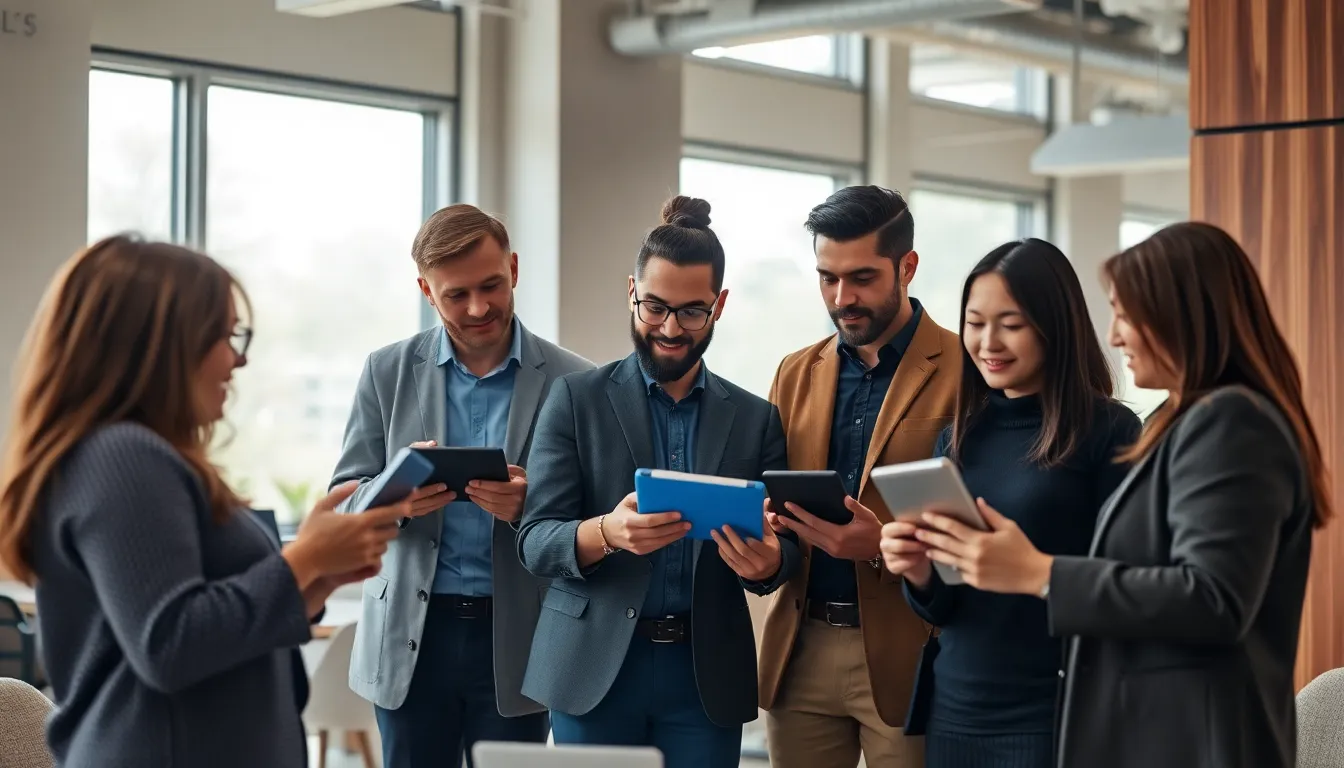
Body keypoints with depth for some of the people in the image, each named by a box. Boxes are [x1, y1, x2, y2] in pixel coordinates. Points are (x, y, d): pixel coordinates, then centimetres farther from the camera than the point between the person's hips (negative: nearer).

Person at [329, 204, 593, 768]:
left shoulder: (573, 383, -1)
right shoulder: (388, 372, 5)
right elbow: (345, 499, 5)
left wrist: (529, 505, -22)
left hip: (516, 642, -1)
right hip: (410, 637, 1)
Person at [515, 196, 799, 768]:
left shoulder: (755, 419, 7)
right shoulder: (576, 399, 1)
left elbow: (783, 551, 6)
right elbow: (535, 543, -5)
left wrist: (767, 560, -18)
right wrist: (606, 532, -25)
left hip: (707, 677, 2)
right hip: (596, 669, -2)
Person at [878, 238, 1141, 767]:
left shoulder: (1108, 431, -8)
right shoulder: (959, 436, 8)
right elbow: (941, 608, 11)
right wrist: (917, 570, -9)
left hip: (1052, 717, -5)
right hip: (954, 710, 5)